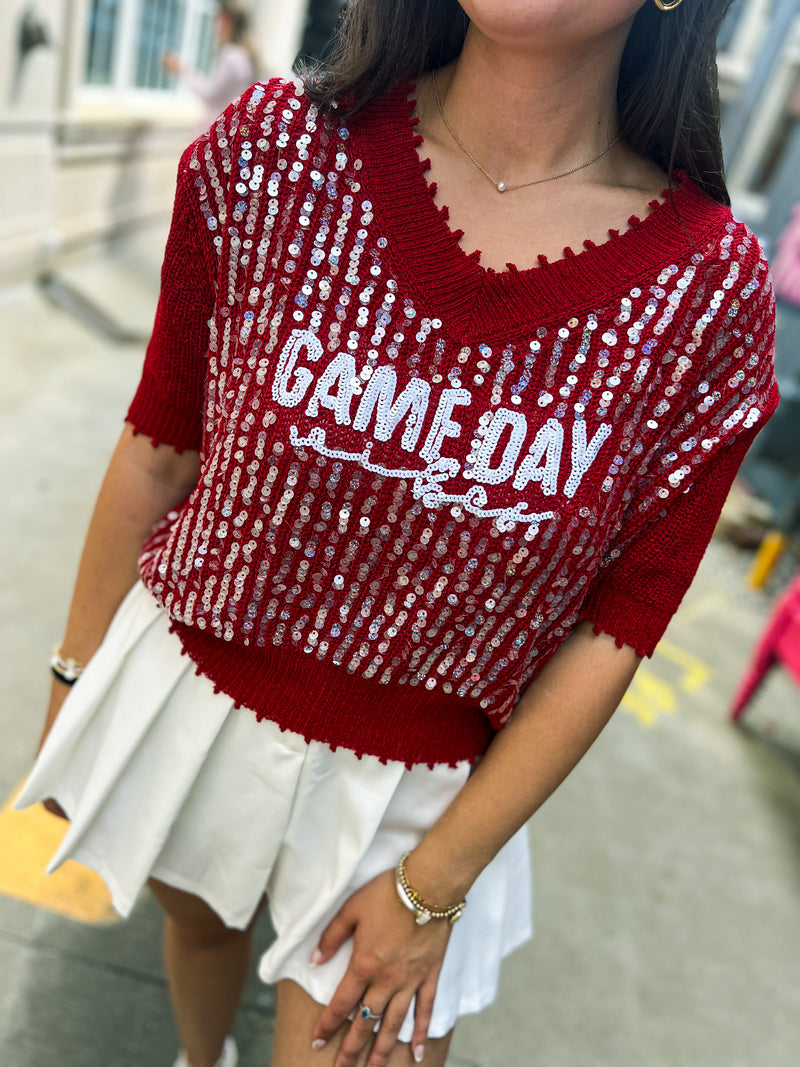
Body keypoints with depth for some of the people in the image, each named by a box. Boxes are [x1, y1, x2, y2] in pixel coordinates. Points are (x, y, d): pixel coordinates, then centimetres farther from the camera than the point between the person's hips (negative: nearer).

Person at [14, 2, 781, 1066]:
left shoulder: (712, 292, -16)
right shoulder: (273, 147, -13)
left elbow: (610, 637, -12)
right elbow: (158, 451, -6)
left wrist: (433, 886, -8)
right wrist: (75, 678, 4)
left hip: (423, 785, -1)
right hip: (193, 685, 3)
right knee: (200, 922, 28)